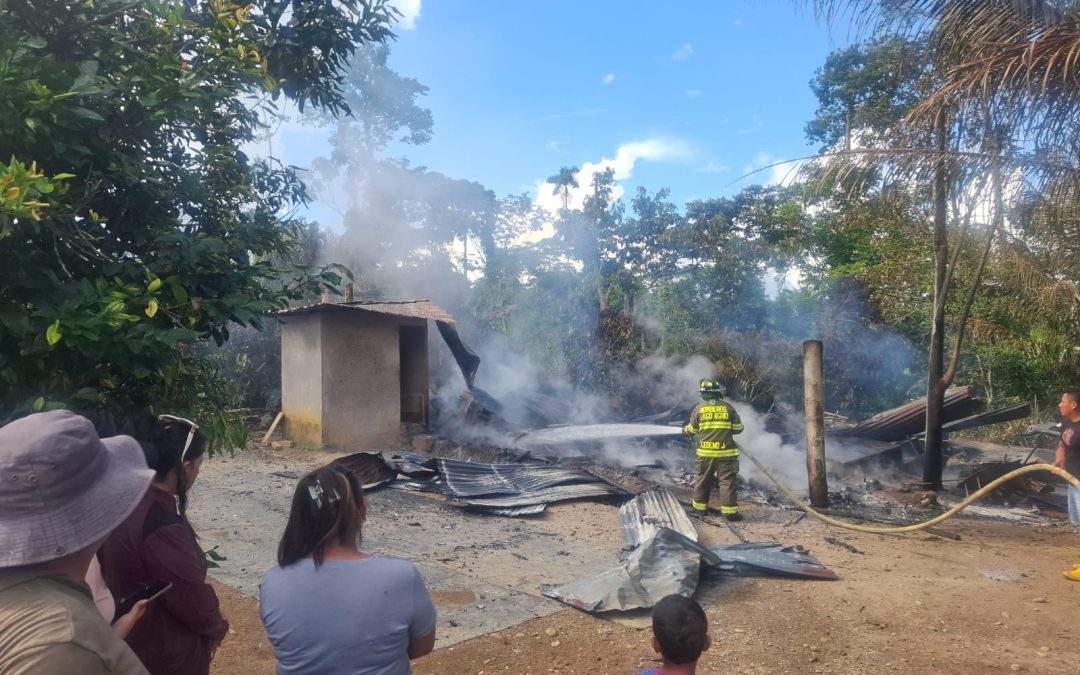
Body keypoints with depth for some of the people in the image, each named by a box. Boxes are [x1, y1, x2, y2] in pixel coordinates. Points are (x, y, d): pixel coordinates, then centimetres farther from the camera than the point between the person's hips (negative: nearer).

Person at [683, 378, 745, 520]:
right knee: (727, 481, 3)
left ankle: (700, 507, 23)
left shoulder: (699, 408, -2)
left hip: (704, 452, 1)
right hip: (725, 451, -1)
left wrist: (684, 430, 29)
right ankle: (729, 511, 1)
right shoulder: (728, 407, -3)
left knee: (702, 479, 14)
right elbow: (738, 428, 2)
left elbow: (692, 430, 7)